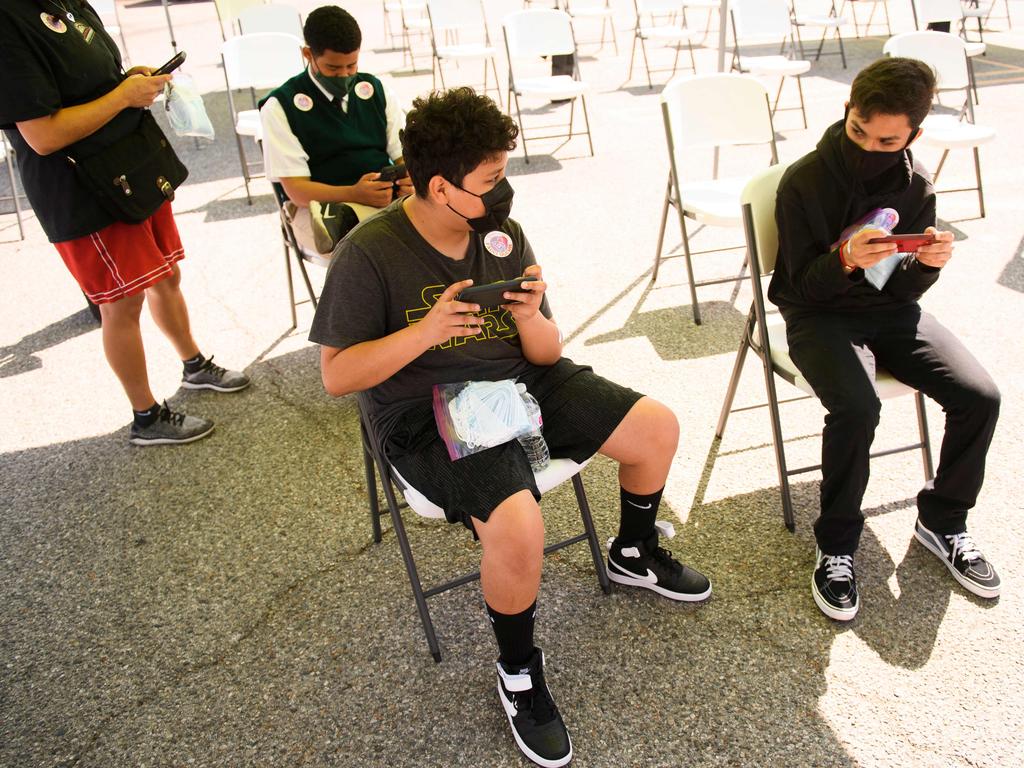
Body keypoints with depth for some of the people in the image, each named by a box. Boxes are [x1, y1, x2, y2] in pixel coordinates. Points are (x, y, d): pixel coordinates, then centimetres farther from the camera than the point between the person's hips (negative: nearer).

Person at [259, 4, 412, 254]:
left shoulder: (375, 91, 17)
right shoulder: (281, 106, 2)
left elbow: (404, 155, 15)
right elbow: (296, 189, -5)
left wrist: (412, 178, -12)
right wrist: (354, 194, -23)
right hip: (322, 205, -5)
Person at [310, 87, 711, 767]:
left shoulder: (502, 234, -1)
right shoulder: (369, 255, -15)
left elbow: (546, 354, 4)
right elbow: (336, 374, -13)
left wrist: (531, 318, -20)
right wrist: (427, 331, -25)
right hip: (429, 416, -6)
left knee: (658, 428, 1)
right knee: (518, 526, -32)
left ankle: (635, 555, 32)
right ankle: (519, 674, 1)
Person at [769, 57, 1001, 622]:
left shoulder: (916, 185, 1)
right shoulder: (806, 180, -12)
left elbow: (904, 289, 3)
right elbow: (805, 284, -12)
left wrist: (928, 263, -19)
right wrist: (845, 259, -32)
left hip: (892, 312, 5)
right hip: (822, 316, -4)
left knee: (979, 396, -16)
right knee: (856, 408, -33)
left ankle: (941, 521, 8)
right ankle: (836, 544, -10)